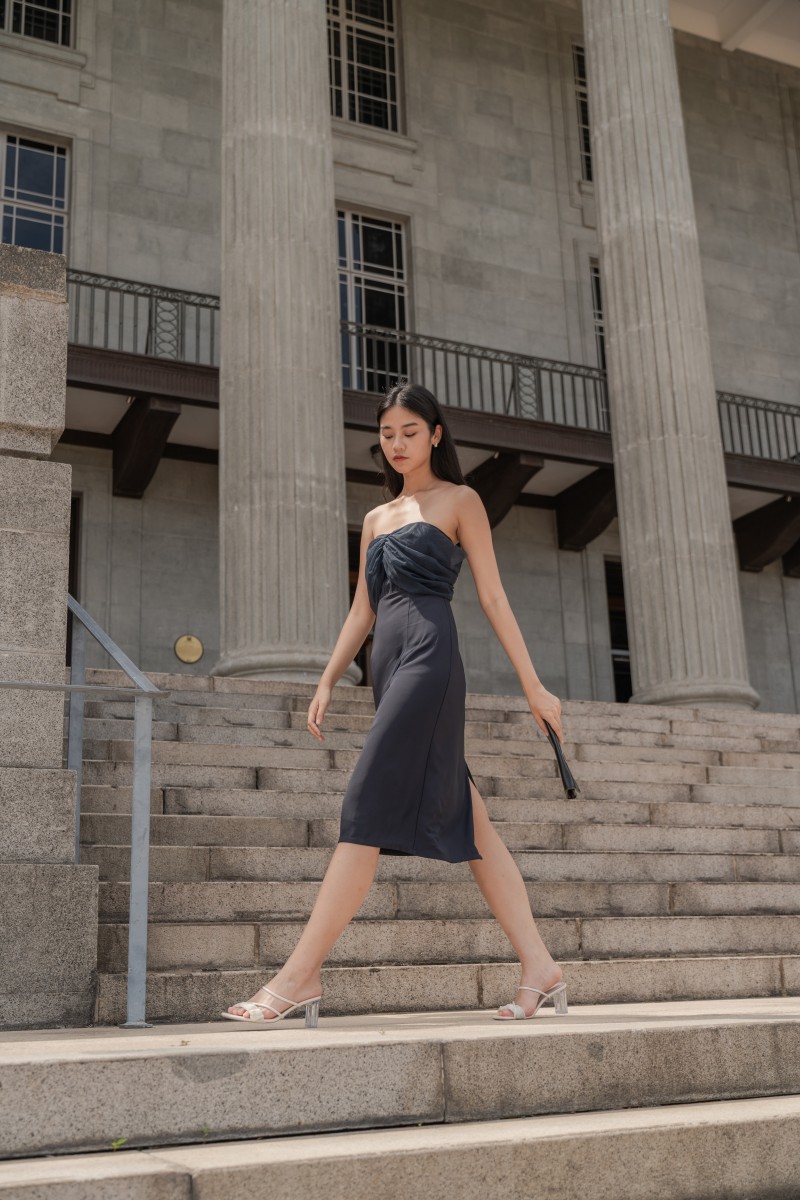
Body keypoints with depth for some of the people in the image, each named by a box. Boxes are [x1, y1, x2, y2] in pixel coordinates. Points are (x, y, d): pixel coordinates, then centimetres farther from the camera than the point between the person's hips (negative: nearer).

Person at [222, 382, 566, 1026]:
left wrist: (534, 686, 0)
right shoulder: (377, 518, 25)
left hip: (429, 658, -7)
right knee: (467, 821, 4)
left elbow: (493, 596, 3)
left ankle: (299, 974, -12)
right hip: (389, 666, 7)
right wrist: (327, 683, 14)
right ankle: (541, 970, 7)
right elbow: (362, 609, 23)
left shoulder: (460, 500, 8)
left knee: (367, 812, -13)